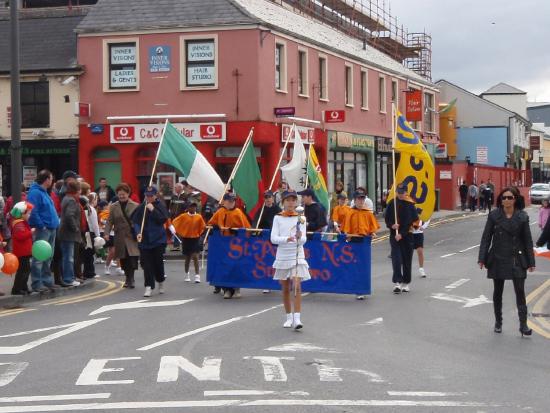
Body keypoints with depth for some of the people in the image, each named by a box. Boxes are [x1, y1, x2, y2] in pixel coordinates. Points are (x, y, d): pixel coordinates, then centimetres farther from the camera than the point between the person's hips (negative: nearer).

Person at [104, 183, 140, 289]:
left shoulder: (135, 206, 2)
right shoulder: (113, 207, 8)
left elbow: (140, 221, 0)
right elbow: (109, 221, 5)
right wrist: (106, 233, -10)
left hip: (132, 237, -2)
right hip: (120, 237, 3)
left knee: (132, 258, -13)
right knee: (124, 260, 7)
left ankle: (130, 278, -5)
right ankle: (128, 278, 20)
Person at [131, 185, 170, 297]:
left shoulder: (160, 206, -2)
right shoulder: (141, 207, 1)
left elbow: (164, 219, -12)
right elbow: (135, 221, 0)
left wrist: (153, 210, -18)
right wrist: (138, 232, -15)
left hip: (158, 239, -2)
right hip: (144, 240, 2)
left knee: (158, 262, 1)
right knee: (146, 264, -2)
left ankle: (161, 282, 28)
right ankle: (149, 287, 2)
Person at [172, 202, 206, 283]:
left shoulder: (199, 217, -4)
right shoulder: (183, 216, -5)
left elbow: (203, 226, 7)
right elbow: (174, 222, -2)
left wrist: (199, 233, 4)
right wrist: (179, 232, -2)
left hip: (195, 239, -1)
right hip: (186, 239, 1)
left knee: (195, 257, -12)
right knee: (187, 258, 12)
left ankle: (197, 276, -11)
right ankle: (187, 274, 29)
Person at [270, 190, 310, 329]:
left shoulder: (301, 218, 2)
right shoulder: (278, 218, 2)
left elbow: (304, 240, -4)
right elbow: (273, 238, -7)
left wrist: (299, 237, -27)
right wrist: (287, 239, -24)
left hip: (297, 256, -1)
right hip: (282, 256, 1)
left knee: (297, 286, -14)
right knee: (285, 289, 9)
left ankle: (297, 318, -17)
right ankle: (289, 317, 21)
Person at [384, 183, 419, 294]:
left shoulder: (410, 204, -4)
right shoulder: (392, 203, 2)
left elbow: (410, 222, -8)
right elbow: (387, 218, 7)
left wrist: (402, 234, -15)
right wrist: (392, 225, -14)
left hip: (407, 235, 0)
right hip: (394, 235, 0)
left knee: (407, 259, 7)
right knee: (396, 258, -11)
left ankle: (406, 283, 18)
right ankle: (397, 282, -14)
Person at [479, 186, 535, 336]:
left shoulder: (522, 217, -2)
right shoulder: (494, 215, -2)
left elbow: (527, 240, 2)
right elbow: (486, 238, 0)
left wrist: (531, 262, 1)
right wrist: (482, 259, -5)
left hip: (516, 259, -1)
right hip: (497, 259, 1)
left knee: (520, 292, -6)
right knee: (497, 292, 11)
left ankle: (523, 325, -5)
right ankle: (498, 322, 24)